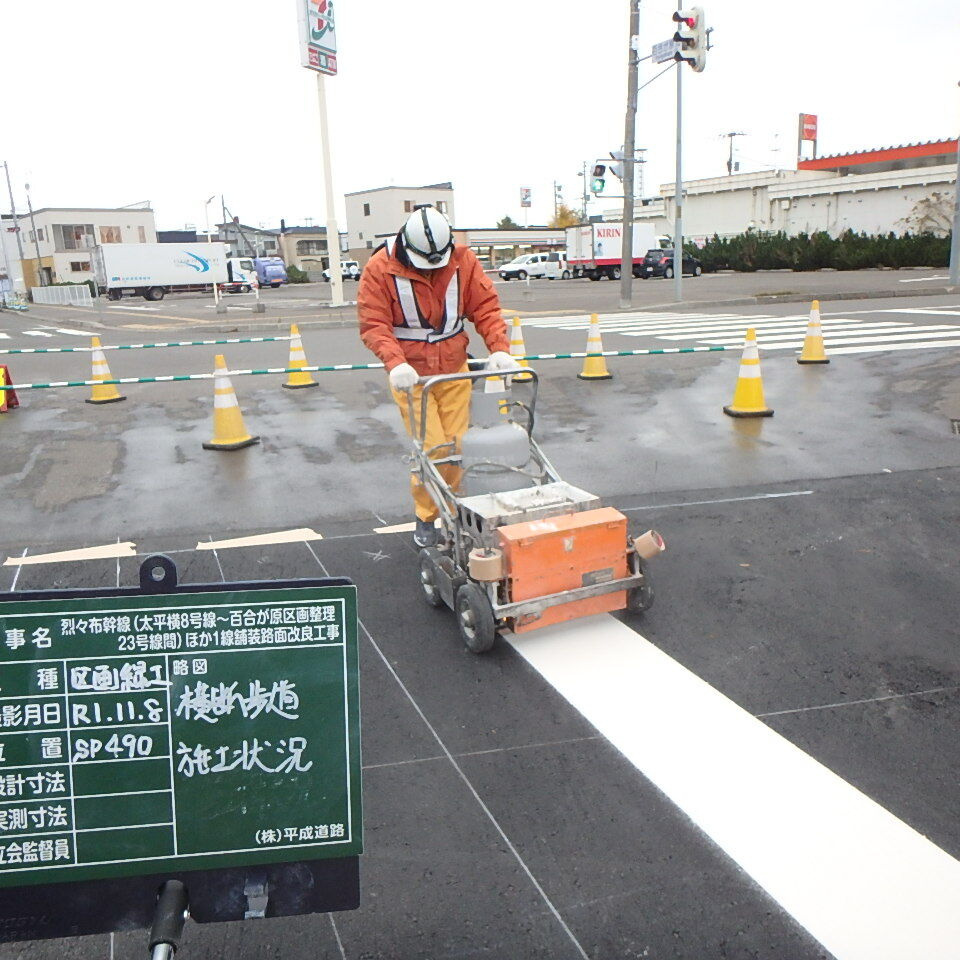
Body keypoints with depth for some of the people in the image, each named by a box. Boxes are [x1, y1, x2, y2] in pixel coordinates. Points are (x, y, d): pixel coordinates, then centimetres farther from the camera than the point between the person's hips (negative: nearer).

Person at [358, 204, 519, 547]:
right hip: (411, 374, -3)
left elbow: (485, 307, -2)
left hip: (454, 370, 4)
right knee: (432, 448, -9)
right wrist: (395, 363, -32)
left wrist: (499, 349, -17)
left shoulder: (463, 260, -4)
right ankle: (425, 518, 12)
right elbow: (374, 325, -16)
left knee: (456, 446, 6)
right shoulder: (380, 269, -13)